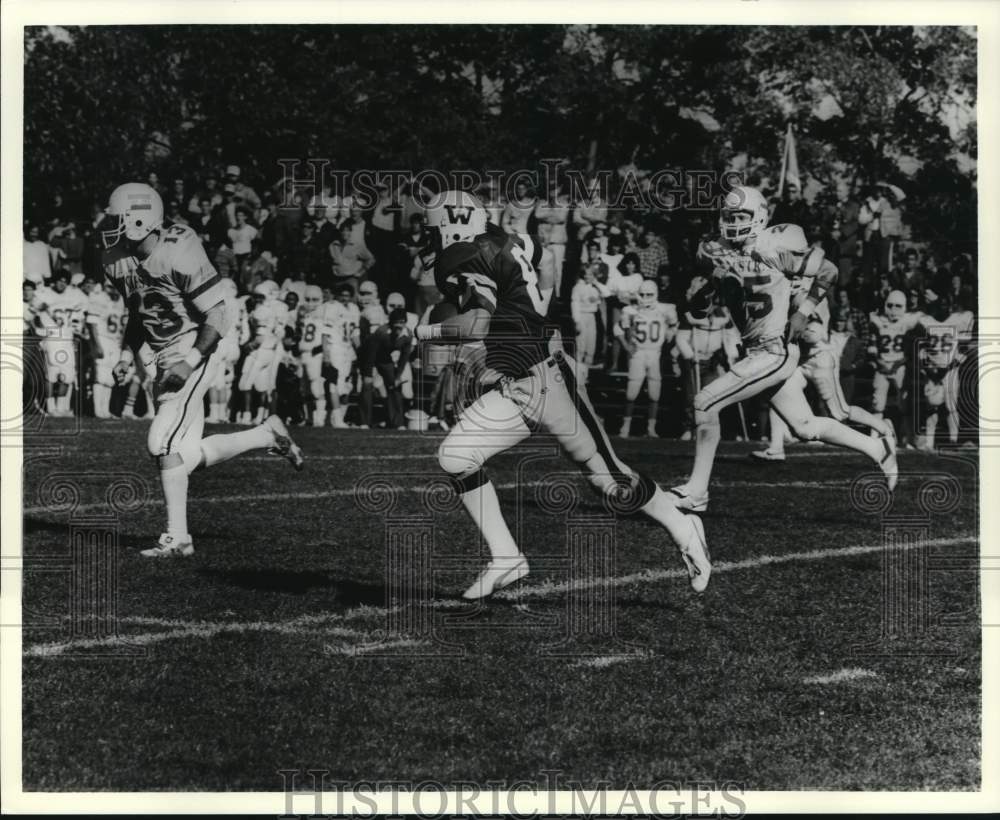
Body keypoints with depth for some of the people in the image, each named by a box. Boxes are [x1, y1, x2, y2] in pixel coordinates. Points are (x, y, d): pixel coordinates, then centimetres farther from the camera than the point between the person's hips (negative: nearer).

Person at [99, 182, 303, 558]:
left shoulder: (178, 256, -21)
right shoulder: (121, 261, 3)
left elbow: (218, 316, -18)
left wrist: (189, 363, -25)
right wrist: (127, 355, 6)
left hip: (193, 354, -9)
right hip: (165, 361, 9)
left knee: (163, 442, -16)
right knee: (186, 455, 8)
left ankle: (177, 538, -7)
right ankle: (267, 435, 27)